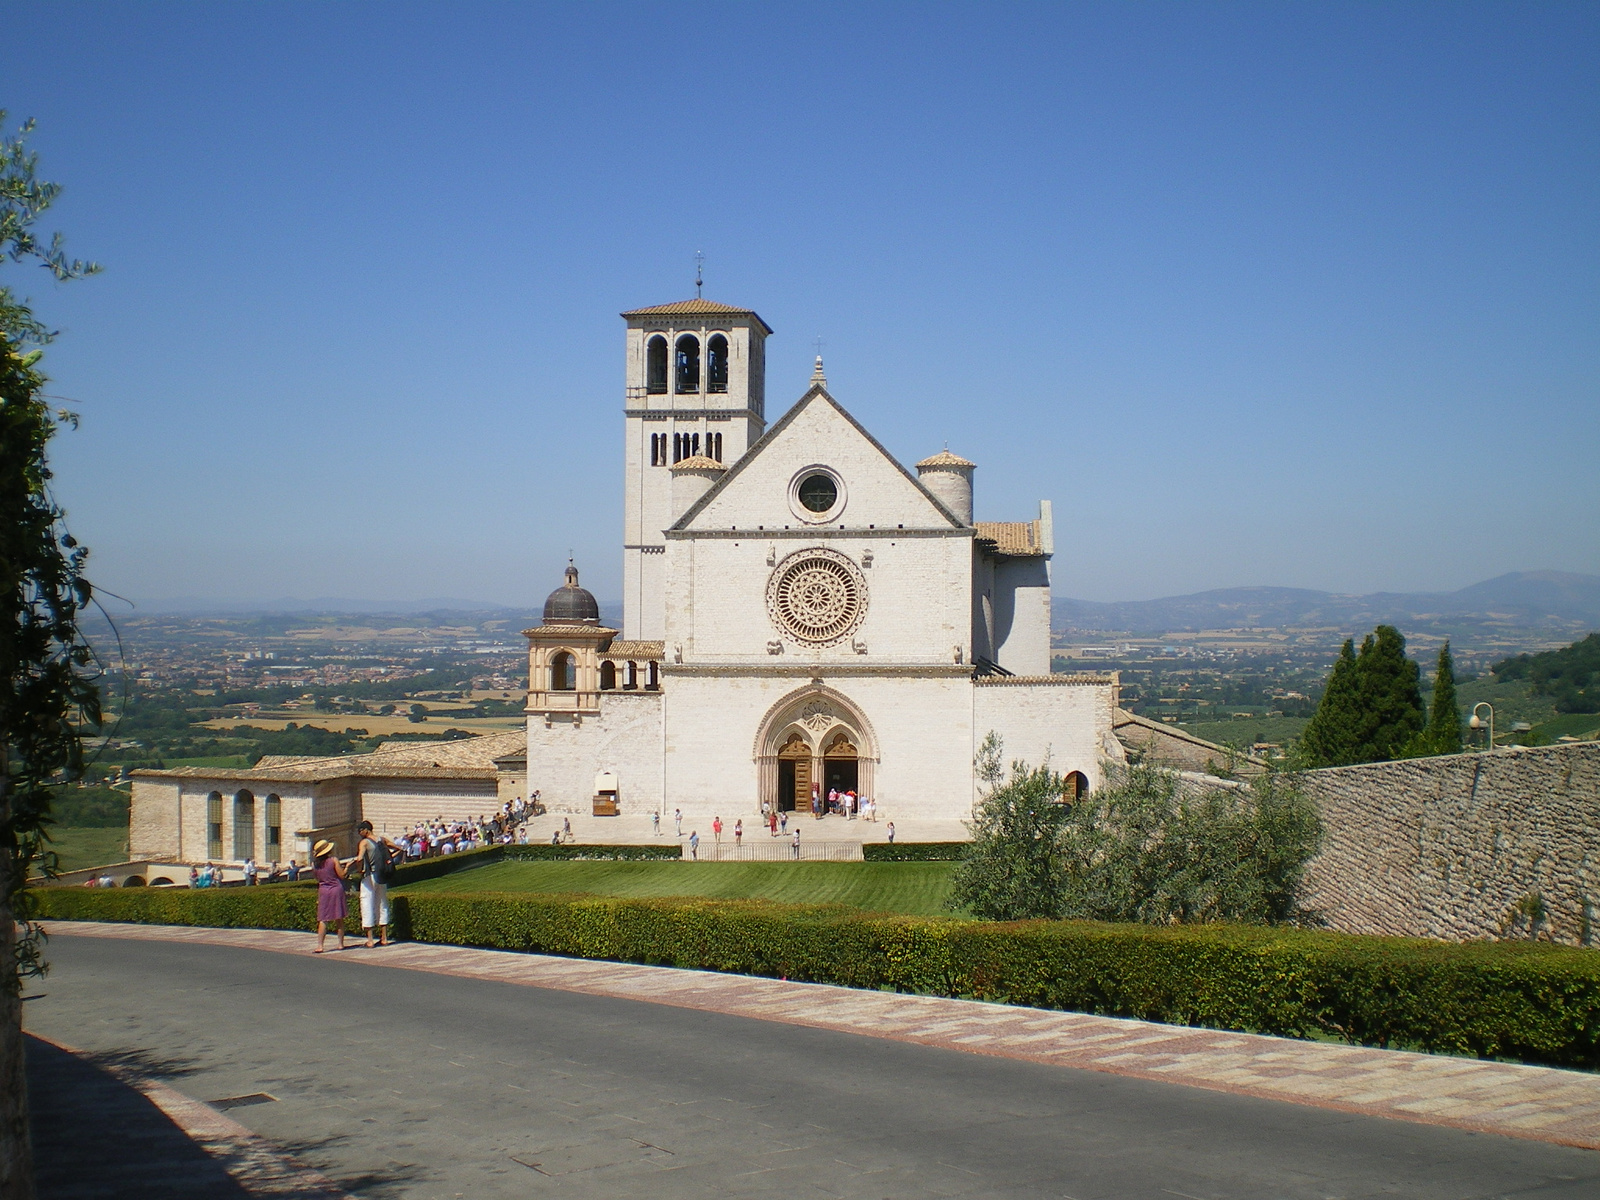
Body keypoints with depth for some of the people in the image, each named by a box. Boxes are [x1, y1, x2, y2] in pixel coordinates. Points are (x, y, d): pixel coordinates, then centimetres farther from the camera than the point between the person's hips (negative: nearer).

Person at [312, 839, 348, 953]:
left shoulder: (315, 864, 3)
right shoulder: (334, 860, -8)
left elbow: (317, 878, 13)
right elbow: (341, 875, -7)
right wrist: (345, 867, 9)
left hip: (323, 891, 2)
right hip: (336, 889, -2)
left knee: (323, 920, 1)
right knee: (339, 919, 9)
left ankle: (319, 945, -10)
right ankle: (341, 944, 11)